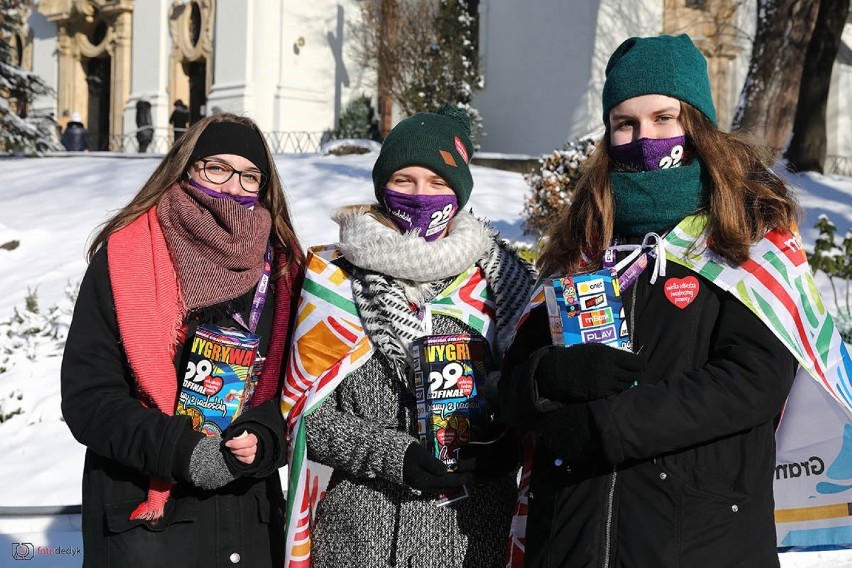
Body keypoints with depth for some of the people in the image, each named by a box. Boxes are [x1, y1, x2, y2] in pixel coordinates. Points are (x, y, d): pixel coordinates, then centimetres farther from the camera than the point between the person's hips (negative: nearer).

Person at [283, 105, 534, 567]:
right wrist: (390, 455, -15)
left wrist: (498, 451, -11)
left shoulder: (498, 277, 2)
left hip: (470, 530, 1)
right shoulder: (337, 281, -1)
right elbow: (308, 412, -2)